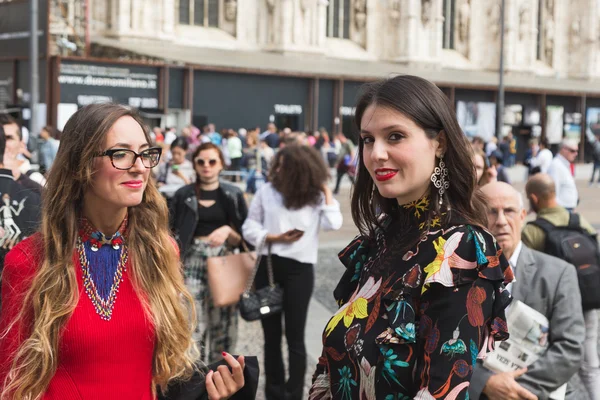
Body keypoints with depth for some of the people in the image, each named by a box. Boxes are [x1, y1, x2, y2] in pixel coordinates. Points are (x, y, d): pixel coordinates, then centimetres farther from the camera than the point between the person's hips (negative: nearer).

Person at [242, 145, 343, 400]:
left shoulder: (316, 196, -2)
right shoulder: (267, 191, 0)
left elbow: (333, 224, -17)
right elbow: (249, 228, 3)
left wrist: (325, 190, -8)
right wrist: (274, 238, -11)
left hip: (299, 270, -2)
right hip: (268, 266, 2)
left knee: (295, 338, 2)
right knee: (271, 336, 11)